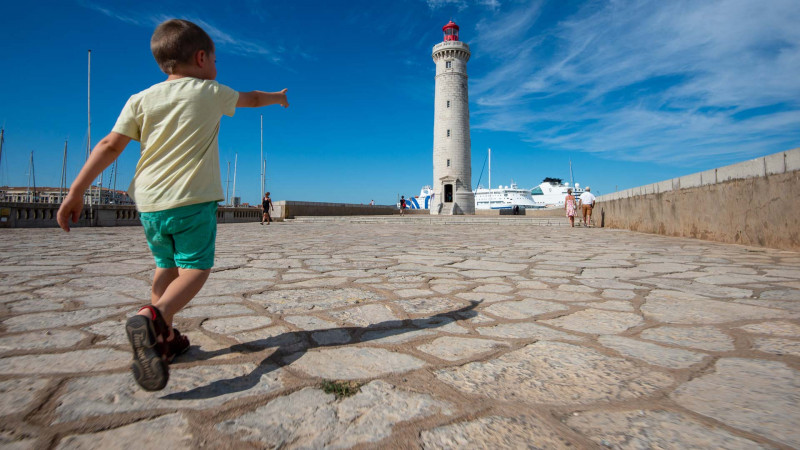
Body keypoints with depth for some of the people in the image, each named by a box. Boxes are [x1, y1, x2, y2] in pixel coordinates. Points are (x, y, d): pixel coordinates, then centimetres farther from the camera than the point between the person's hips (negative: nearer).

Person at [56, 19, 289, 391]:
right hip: (193, 200, -4)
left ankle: (164, 338, 23)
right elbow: (252, 99, 22)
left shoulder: (141, 100, 8)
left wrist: (76, 191, 3)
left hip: (149, 203, 5)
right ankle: (153, 316, -29)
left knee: (166, 266, 20)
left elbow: (110, 145, 1)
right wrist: (278, 97, 42)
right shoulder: (212, 93, 4)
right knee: (195, 269, -2)